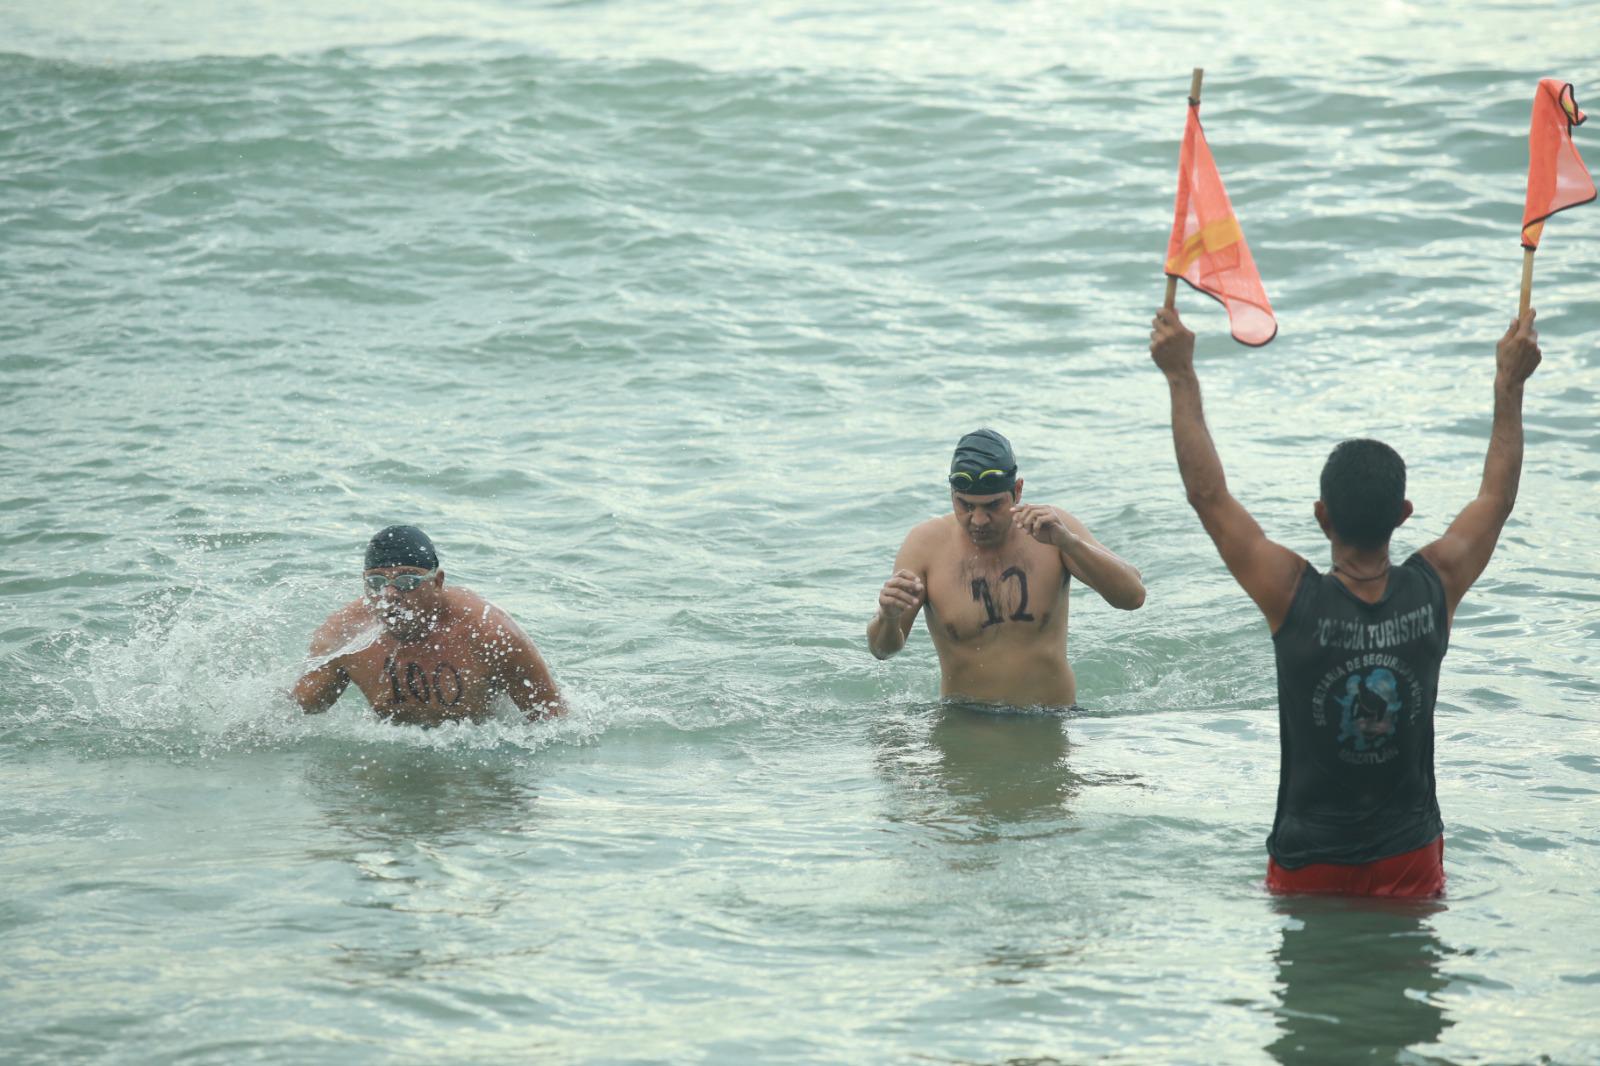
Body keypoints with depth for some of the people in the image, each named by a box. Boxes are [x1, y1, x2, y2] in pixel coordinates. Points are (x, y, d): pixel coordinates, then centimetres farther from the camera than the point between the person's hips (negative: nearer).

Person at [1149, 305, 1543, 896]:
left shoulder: (1293, 597, -19)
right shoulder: (1435, 588, -11)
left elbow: (1208, 494, -10)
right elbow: (1497, 496, 7)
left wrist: (1182, 376, -4)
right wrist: (1510, 383, 16)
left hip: (1309, 865, -2)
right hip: (1410, 863, 2)